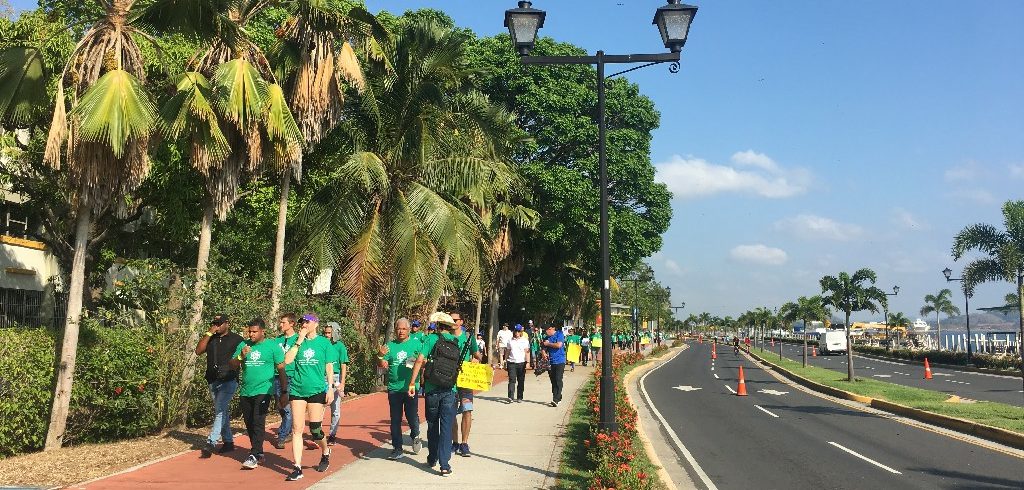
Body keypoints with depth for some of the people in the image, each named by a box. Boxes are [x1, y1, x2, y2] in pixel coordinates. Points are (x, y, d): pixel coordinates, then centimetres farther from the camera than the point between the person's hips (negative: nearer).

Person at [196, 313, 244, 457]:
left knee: (220, 410, -16)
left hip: (229, 380, -6)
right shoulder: (210, 339, 13)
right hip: (213, 381, 6)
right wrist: (209, 333, -6)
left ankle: (211, 442, -19)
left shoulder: (236, 339, 0)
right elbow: (198, 351, -1)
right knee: (221, 412, 12)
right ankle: (228, 442, 21)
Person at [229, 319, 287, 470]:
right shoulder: (243, 345, 11)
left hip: (263, 391, -5)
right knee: (249, 424, 11)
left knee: (258, 423, -12)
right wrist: (241, 356, -12)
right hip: (245, 392, 5)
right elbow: (233, 366, 9)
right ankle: (259, 453, 25)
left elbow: (281, 370, 0)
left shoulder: (272, 346, -1)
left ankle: (253, 456, -12)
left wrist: (284, 392, -3)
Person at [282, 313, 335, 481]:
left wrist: (330, 388, -2)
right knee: (296, 429, -1)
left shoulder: (324, 342, 1)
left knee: (315, 430, 0)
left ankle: (325, 452, 31)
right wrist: (300, 340, -10)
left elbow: (329, 367, 3)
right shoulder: (297, 342, 6)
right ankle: (297, 468, 3)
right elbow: (287, 360, -9)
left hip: (317, 390, -2)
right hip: (297, 390, 2)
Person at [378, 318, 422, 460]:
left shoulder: (416, 344, 4)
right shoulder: (390, 346, 9)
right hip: (394, 388, 2)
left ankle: (415, 436, 27)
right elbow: (382, 365, 6)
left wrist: (418, 362, -17)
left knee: (412, 416, -4)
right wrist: (380, 356, -13)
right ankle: (397, 448, 17)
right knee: (395, 420, 7)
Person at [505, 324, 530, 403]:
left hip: (521, 363, 0)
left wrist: (527, 362, -7)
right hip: (511, 363, 0)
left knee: (521, 381, 3)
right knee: (512, 380, -10)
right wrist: (505, 362, 9)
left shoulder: (525, 340, 7)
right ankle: (510, 397, -16)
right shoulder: (510, 340, 12)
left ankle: (519, 398, 11)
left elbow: (527, 352, 3)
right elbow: (507, 352, 14)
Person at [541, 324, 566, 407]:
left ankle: (556, 399, -15)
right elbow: (544, 348, 16)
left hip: (559, 361, -6)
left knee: (558, 380, -11)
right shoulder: (546, 338, 12)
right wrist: (544, 353, -7)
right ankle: (558, 397, 18)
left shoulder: (559, 334, -4)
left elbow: (559, 345, -18)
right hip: (550, 362, 6)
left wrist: (548, 344, -7)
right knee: (553, 381, 8)